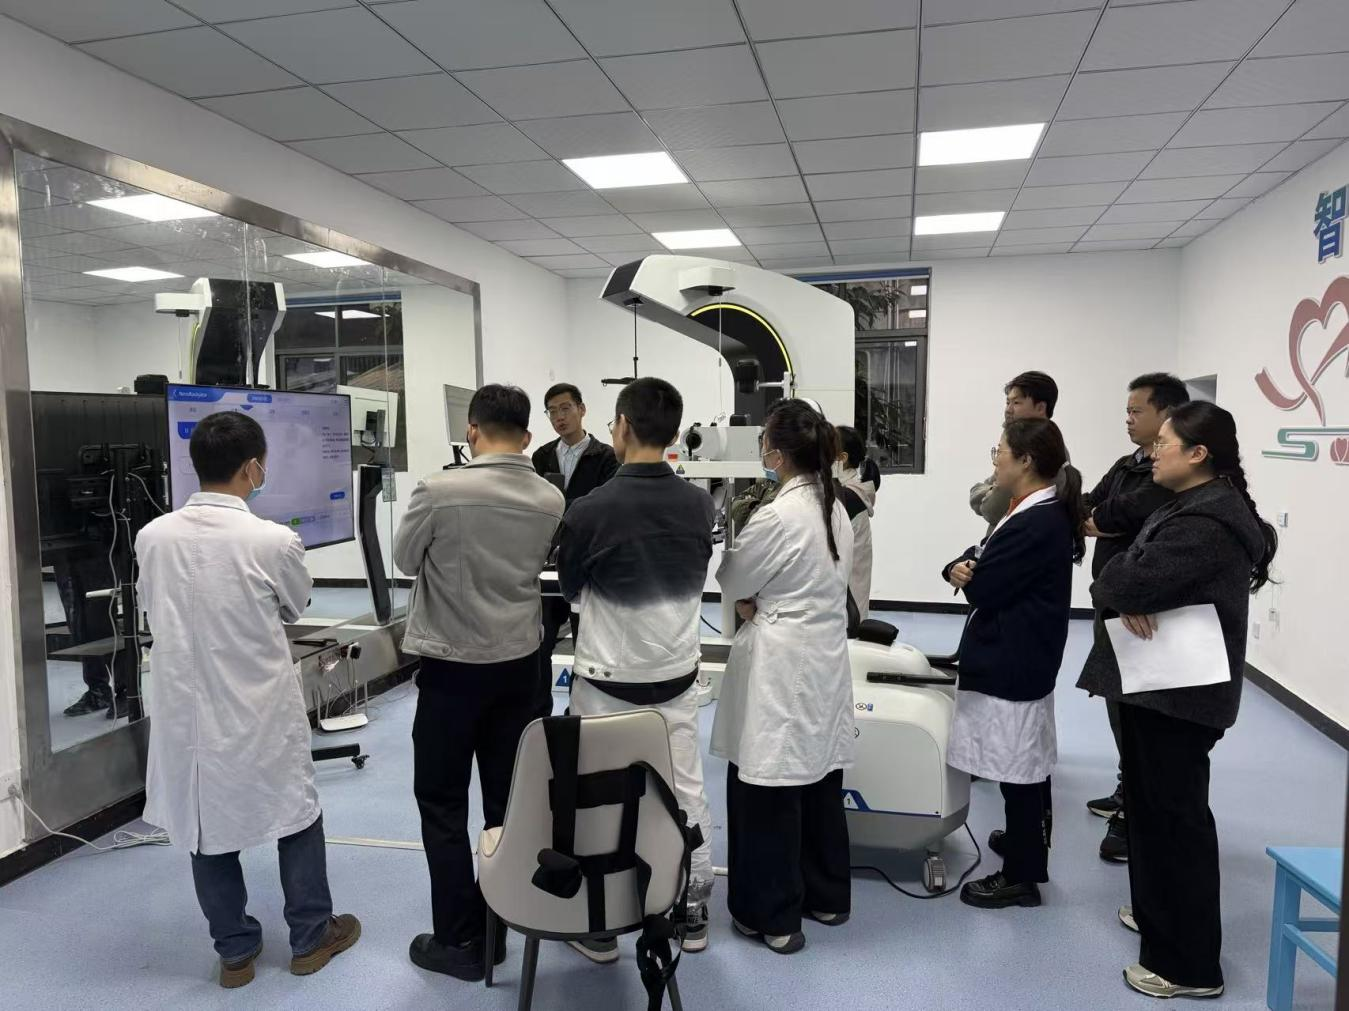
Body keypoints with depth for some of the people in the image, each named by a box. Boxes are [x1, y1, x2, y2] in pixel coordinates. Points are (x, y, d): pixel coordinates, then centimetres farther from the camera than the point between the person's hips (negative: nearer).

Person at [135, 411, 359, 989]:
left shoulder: (152, 537, -9)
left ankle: (235, 950, 31)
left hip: (187, 707, 4)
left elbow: (151, 607, 9)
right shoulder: (273, 540, -20)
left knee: (206, 822, 17)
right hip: (260, 709, -3)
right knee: (295, 813, 16)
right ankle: (311, 936, 29)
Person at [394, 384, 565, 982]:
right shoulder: (551, 501, -4)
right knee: (506, 799, 14)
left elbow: (404, 560, -2)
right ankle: (496, 928, 27)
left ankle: (460, 941, 17)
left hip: (453, 666, -4)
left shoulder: (440, 491, -18)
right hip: (519, 663, 5)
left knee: (442, 804, 10)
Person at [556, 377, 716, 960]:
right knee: (686, 795, 16)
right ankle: (694, 915, 32)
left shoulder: (589, 510, -19)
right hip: (677, 676, 4)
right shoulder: (700, 504, -8)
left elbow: (570, 590, -2)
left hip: (607, 682, -3)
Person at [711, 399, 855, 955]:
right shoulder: (837, 509, 5)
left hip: (780, 665, -8)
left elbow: (730, 580, -8)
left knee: (769, 788, 5)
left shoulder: (776, 516, -21)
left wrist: (738, 531, 7)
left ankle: (773, 916, 19)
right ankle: (826, 896, 34)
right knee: (821, 779, 18)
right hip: (826, 656, 8)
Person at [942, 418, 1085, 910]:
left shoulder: (1038, 524, -23)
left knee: (1018, 769, 1)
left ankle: (1021, 875, 14)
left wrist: (966, 572, 0)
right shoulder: (1037, 513, 10)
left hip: (1014, 663, -10)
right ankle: (1026, 841, 41)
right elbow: (981, 559, 11)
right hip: (1017, 658, 11)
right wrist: (959, 566, -11)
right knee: (1027, 765, 24)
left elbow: (983, 588, -22)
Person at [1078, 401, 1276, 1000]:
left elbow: (1136, 580, -30)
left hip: (1180, 692, -10)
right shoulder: (1189, 508, 13)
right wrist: (1124, 600, -14)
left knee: (1176, 814, -1)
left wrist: (1115, 586, -7)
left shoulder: (1208, 523, -22)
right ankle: (1156, 911, 38)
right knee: (1150, 803, 21)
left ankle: (1190, 964, 12)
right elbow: (1124, 570, 8)